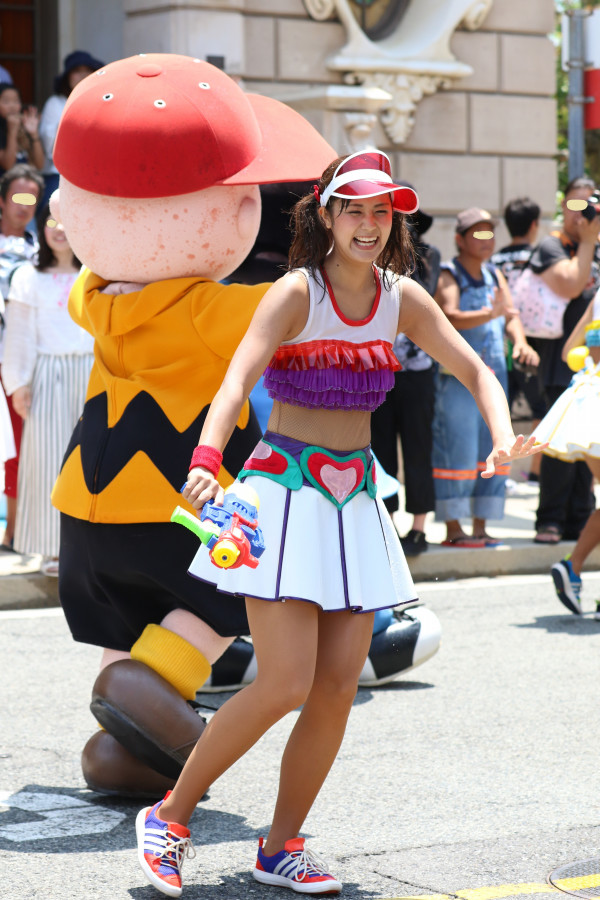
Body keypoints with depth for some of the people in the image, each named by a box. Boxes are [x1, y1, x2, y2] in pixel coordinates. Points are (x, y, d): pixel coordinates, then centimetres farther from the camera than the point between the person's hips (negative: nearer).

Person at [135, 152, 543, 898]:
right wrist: (205, 461, -41)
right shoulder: (296, 293, -11)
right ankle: (169, 818, 5)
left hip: (355, 498, 5)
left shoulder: (401, 298, 5)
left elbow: (475, 371, 7)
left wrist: (503, 439, -13)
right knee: (285, 683, -13)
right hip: (285, 491, -5)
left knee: (337, 688, 0)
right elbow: (239, 377, -24)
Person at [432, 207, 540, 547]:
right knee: (457, 452, -6)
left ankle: (481, 527, 15)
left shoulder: (494, 276, 14)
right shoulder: (449, 276, -7)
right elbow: (451, 317, -25)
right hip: (457, 377, -7)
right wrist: (489, 314, -41)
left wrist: (521, 342, -18)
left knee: (491, 451, 8)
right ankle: (453, 528, 1)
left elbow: (511, 315, 4)